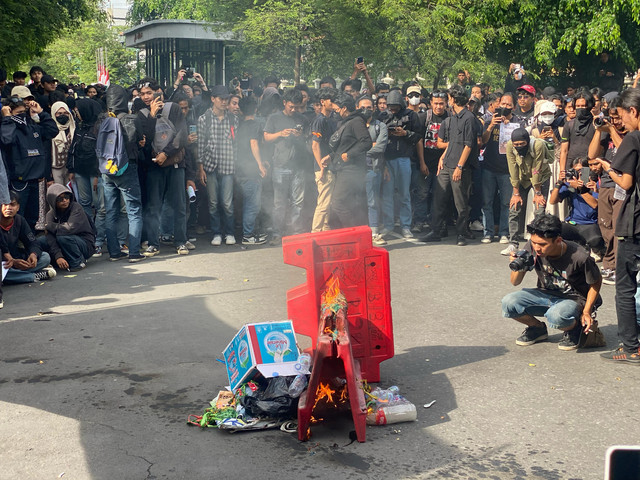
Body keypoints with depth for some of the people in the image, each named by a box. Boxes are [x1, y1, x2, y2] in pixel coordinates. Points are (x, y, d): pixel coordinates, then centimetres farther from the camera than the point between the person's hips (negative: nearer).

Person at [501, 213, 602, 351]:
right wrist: (519, 268, -29)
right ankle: (538, 328, 8)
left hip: (574, 299, -4)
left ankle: (575, 328, -1)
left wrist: (586, 312, -12)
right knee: (508, 303, -22)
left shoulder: (579, 257, -26)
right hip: (545, 294, 4)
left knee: (556, 316, -39)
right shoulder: (532, 247, -17)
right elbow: (515, 282, -7)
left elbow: (596, 282, -6)